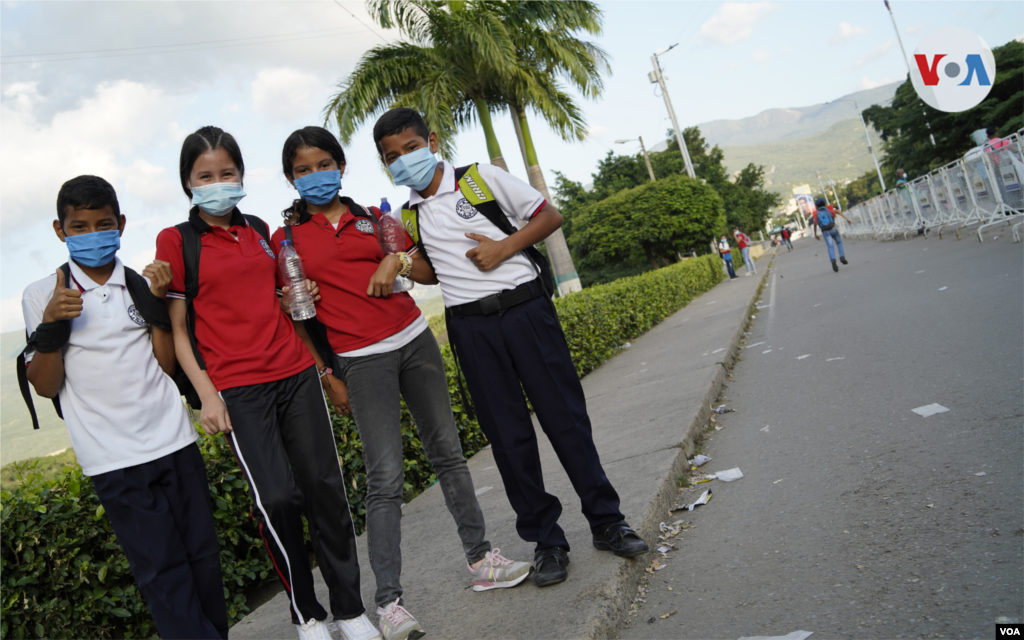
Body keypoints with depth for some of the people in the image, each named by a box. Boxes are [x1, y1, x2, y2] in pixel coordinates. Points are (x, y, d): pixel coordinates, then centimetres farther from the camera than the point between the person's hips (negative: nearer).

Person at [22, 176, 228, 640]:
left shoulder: (141, 283, 10)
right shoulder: (43, 296, 3)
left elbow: (166, 365, 6)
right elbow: (45, 385, 1)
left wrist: (157, 304, -5)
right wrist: (51, 326, -14)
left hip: (174, 441, 3)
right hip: (113, 459, -3)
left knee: (203, 555, 8)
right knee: (162, 571, -1)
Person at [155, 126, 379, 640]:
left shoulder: (259, 230, 14)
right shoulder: (175, 241, 2)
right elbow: (177, 329, 0)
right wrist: (206, 395, -7)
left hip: (295, 372, 4)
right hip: (236, 387, -4)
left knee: (325, 485, 2)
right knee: (276, 497, -14)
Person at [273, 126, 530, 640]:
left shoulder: (373, 218, 12)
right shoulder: (286, 240, 5)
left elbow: (427, 273, 14)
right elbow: (296, 318, 3)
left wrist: (400, 258, -7)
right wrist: (327, 376, -1)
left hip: (413, 340, 4)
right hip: (360, 361, -4)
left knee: (447, 451, 9)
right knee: (386, 477, -8)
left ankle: (480, 559, 23)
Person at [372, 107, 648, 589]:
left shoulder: (481, 178, 2)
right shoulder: (409, 216, 13)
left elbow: (550, 216, 3)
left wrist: (504, 247, -11)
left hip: (526, 309, -3)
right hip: (471, 328, 3)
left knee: (565, 417, 2)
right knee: (508, 435, 5)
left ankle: (607, 521, 17)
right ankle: (545, 540, 17)